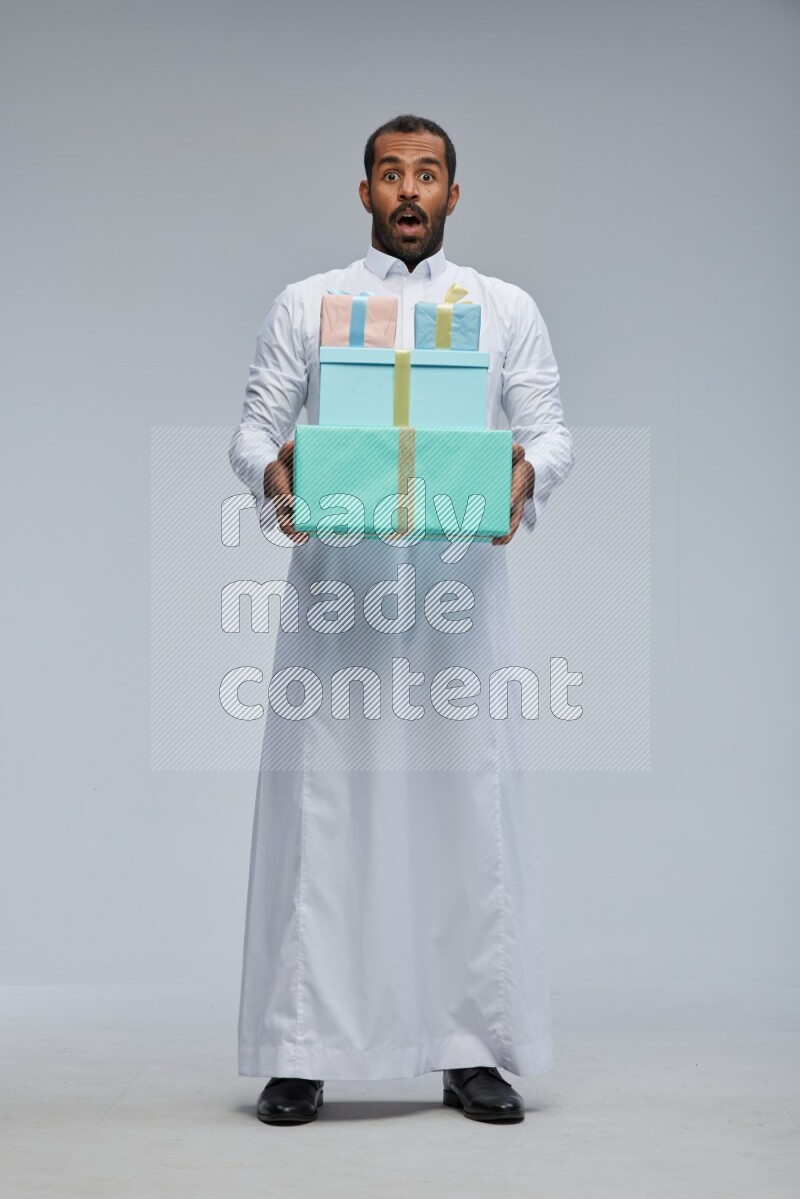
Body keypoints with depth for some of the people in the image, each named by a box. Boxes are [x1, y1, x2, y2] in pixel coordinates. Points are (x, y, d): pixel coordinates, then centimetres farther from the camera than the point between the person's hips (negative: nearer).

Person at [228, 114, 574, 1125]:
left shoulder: (508, 310, 15)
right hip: (335, 580, 0)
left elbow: (550, 428, 8)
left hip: (461, 582, 1)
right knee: (322, 806, -2)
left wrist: (527, 474, -15)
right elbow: (254, 427, 9)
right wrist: (272, 476, -14)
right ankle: (300, 1054, 5)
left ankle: (473, 1050, 8)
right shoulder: (304, 305, 13)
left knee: (468, 805, 0)